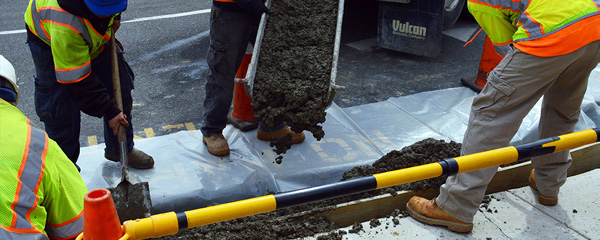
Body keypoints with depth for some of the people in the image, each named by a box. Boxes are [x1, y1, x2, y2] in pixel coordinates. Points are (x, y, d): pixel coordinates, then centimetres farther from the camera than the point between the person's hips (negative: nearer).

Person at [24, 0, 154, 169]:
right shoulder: (65, 26, -44)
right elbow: (78, 80, -35)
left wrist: (115, 16, -10)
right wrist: (109, 111, -30)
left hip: (96, 36, 6)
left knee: (120, 88, 3)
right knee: (61, 110, -9)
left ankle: (121, 150, 22)